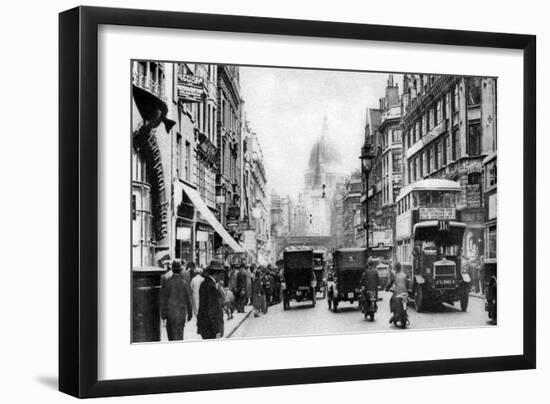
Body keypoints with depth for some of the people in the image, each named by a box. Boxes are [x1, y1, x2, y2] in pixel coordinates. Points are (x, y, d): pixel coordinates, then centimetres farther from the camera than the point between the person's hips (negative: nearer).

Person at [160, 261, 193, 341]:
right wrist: (190, 314, 12)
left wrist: (163, 316, -2)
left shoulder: (166, 282, -6)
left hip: (169, 313, 0)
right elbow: (188, 300, -1)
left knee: (172, 336, 9)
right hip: (181, 312, 0)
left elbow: (163, 300, -6)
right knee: (179, 335, 11)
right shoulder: (185, 283, -6)